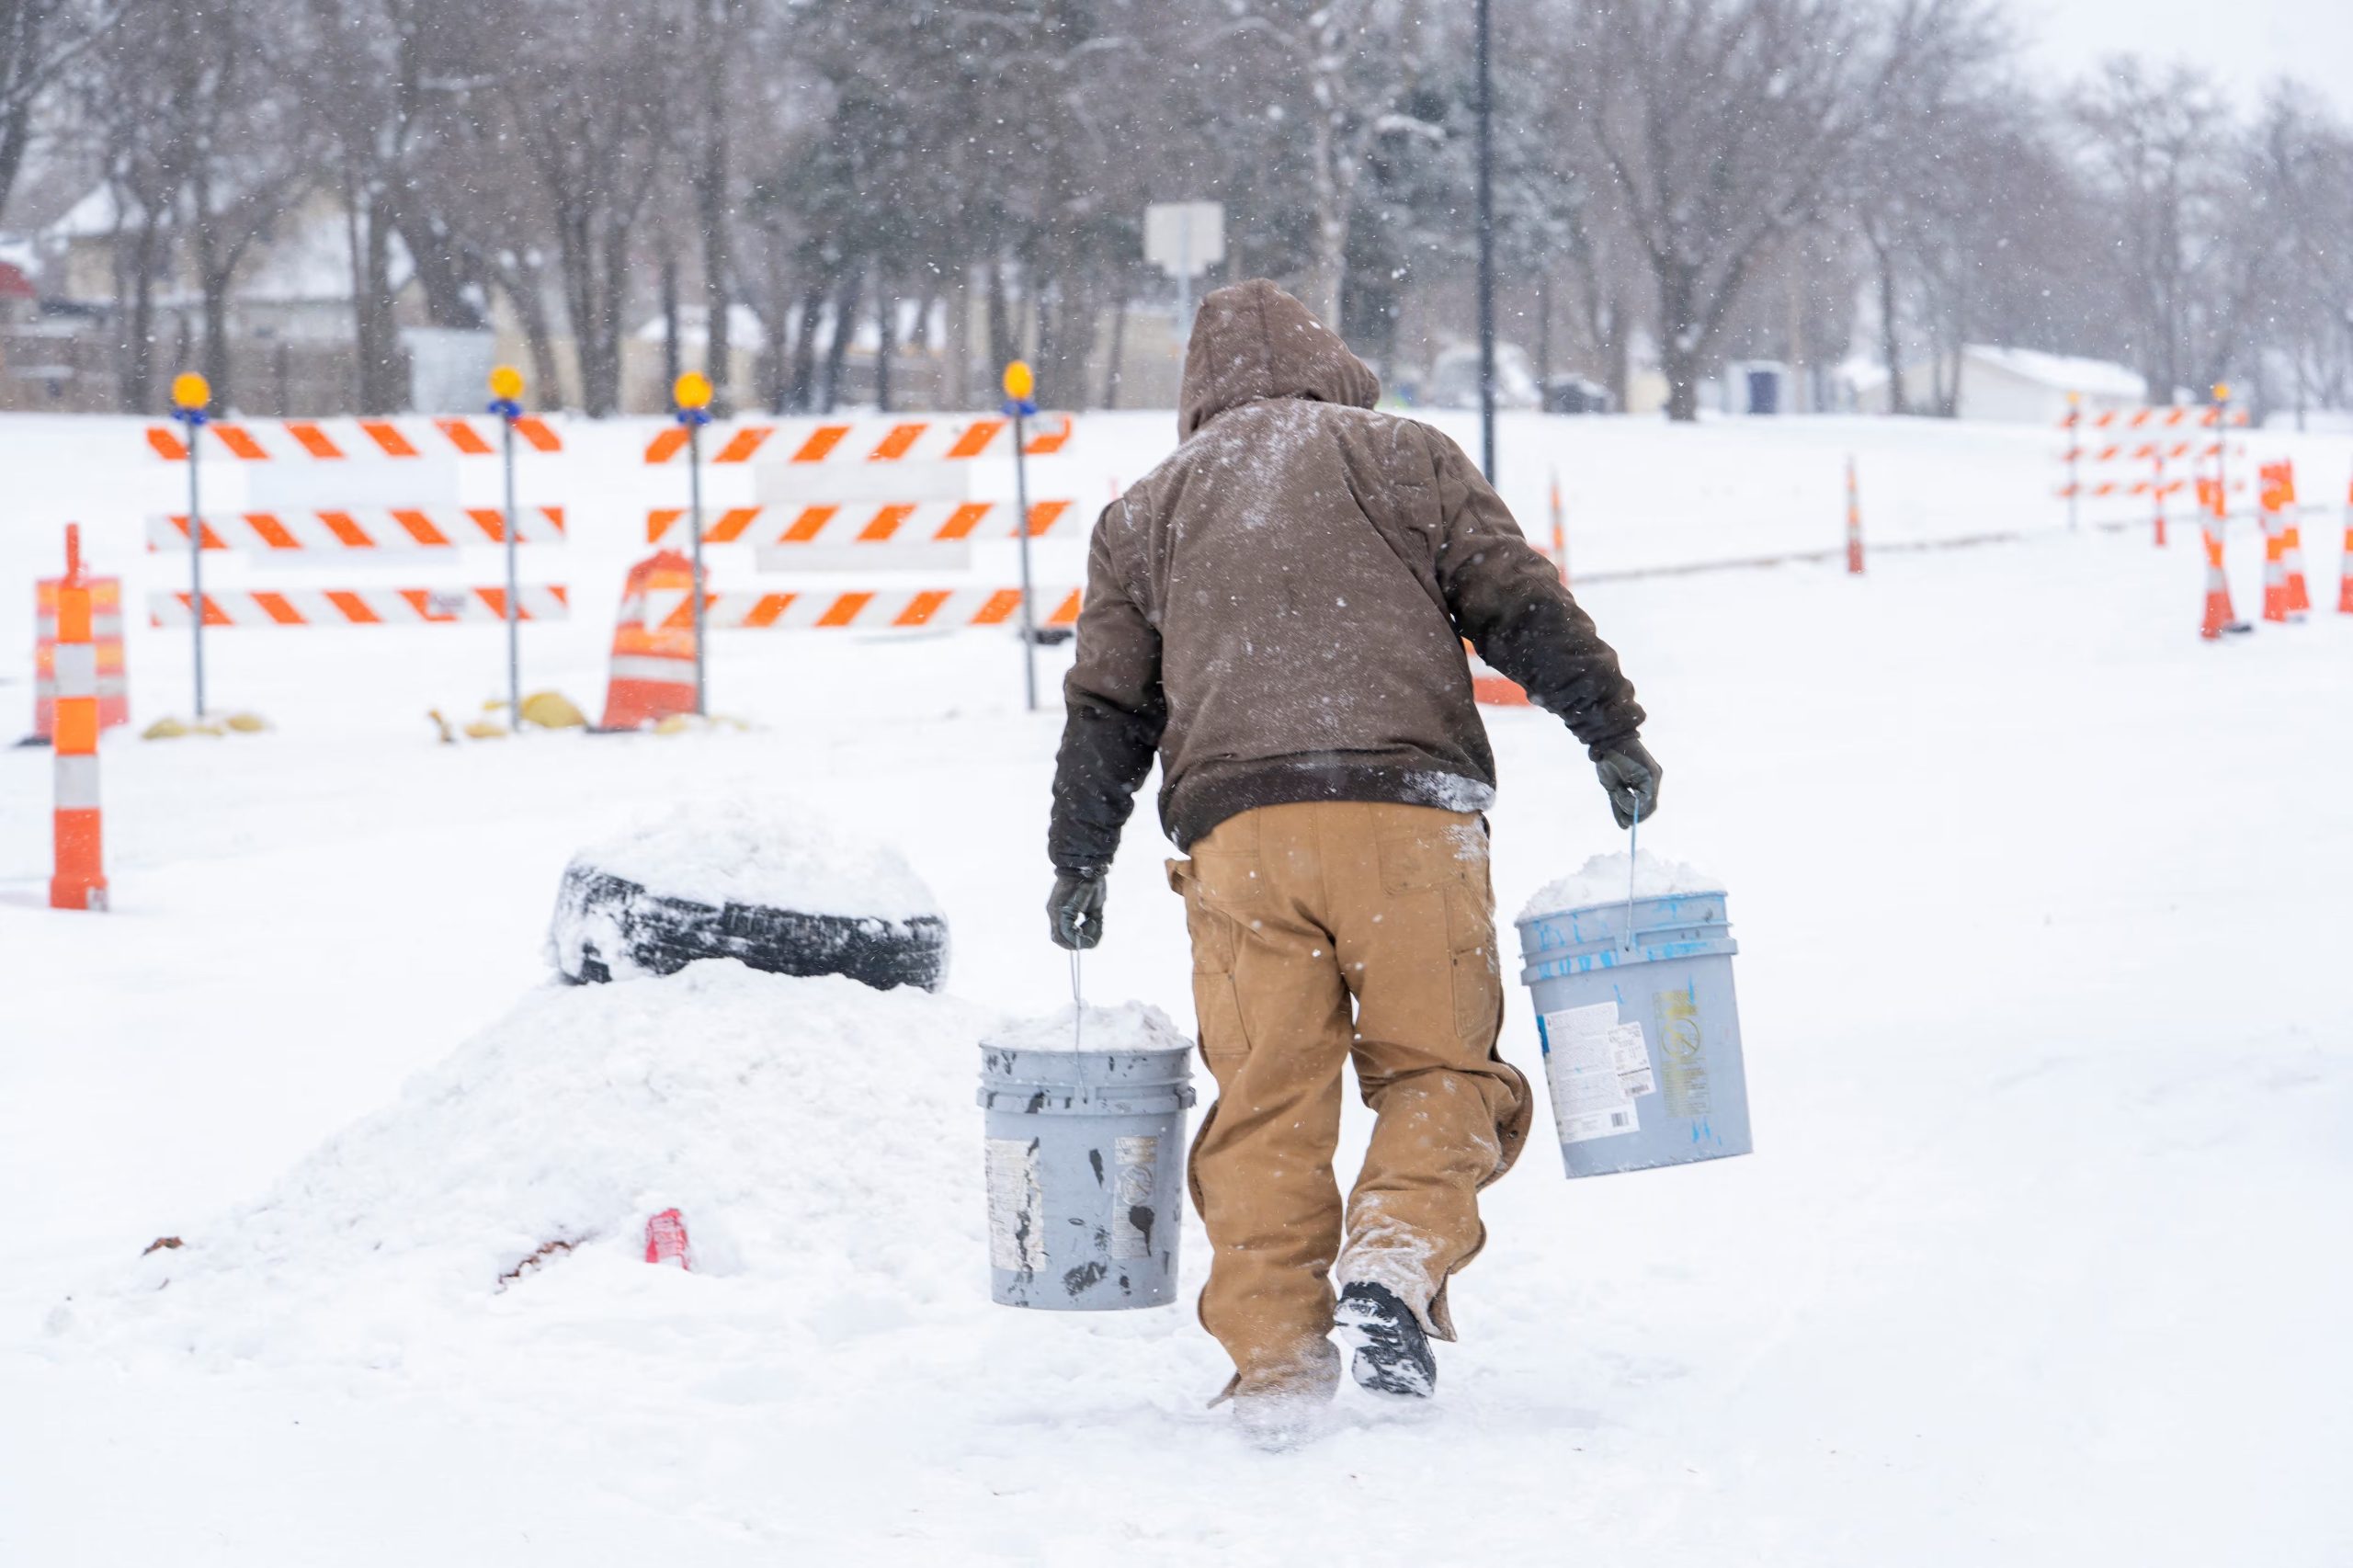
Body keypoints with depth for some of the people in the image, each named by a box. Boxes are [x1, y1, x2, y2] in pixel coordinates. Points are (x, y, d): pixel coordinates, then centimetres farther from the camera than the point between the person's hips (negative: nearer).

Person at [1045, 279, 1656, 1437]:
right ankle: (1397, 1257, -17)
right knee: (1437, 1066, 8)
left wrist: (1079, 868, 25)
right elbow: (1519, 601, 6)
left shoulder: (1144, 513, 22)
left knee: (1265, 1097, 4)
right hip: (1408, 809, -1)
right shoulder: (1405, 458, 16)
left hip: (1234, 822, 2)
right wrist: (1611, 731, 5)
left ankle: (1276, 1364, -1)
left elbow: (1107, 705, 20)